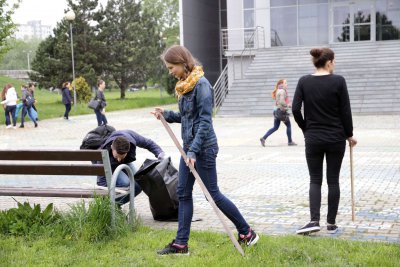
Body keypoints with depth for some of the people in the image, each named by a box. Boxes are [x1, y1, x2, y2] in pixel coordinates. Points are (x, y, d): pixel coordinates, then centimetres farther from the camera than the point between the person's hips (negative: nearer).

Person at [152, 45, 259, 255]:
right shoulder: (185, 85, 11)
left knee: (213, 194, 0)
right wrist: (167, 115, 7)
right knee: (183, 193, 8)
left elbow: (205, 121, -20)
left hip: (203, 148, -9)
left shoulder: (201, 84, -17)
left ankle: (247, 232, 16)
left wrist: (193, 150, -23)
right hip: (189, 146, 9)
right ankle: (181, 244, 14)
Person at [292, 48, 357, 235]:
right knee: (333, 180, 8)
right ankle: (331, 223, 13)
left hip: (313, 139, 2)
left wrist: (306, 129, 10)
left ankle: (314, 220, -5)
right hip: (336, 138, -1)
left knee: (315, 180, 9)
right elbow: (345, 111, -5)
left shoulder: (304, 81, -2)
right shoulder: (338, 81, -8)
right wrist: (349, 135, 7)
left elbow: (295, 109, -5)